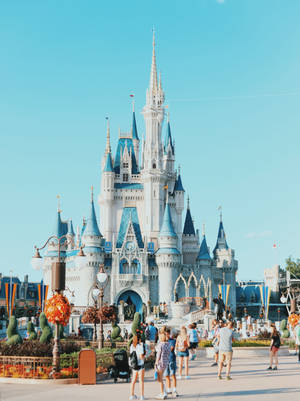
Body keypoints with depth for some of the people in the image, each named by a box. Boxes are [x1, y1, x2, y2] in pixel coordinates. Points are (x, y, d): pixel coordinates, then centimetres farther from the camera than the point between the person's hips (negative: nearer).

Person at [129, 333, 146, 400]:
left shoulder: (132, 345, 4)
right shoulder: (140, 345, -15)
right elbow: (141, 356, -18)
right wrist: (144, 356, 0)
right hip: (140, 364, -6)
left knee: (133, 380, 15)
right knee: (141, 380, 2)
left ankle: (132, 395, 19)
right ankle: (142, 396, 5)